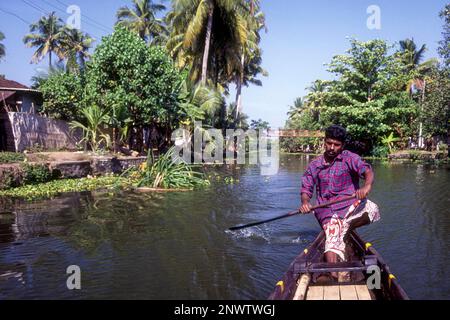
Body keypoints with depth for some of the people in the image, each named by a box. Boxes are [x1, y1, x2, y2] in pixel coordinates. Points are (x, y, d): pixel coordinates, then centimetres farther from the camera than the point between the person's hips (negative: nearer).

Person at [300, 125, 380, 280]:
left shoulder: (349, 158, 1)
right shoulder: (315, 165, 8)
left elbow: (367, 170, -15)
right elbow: (306, 189, 8)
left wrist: (367, 186, -38)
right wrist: (305, 202, -15)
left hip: (349, 204, 0)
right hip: (327, 210, 0)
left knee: (371, 209, -31)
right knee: (332, 249, -20)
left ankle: (342, 230, -9)